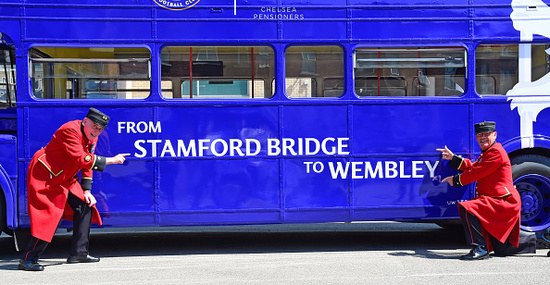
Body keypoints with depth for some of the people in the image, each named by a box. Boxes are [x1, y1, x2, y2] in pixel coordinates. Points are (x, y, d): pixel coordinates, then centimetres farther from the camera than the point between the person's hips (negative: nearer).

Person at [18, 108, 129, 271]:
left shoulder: (91, 137, 4)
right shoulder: (70, 131, -24)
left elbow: (88, 164, 9)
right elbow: (82, 159, -32)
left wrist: (86, 191, 1)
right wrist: (111, 160, -28)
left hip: (64, 178, 10)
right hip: (45, 176, -10)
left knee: (85, 206, 6)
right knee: (49, 216, -15)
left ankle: (78, 253, 13)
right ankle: (28, 260, -9)